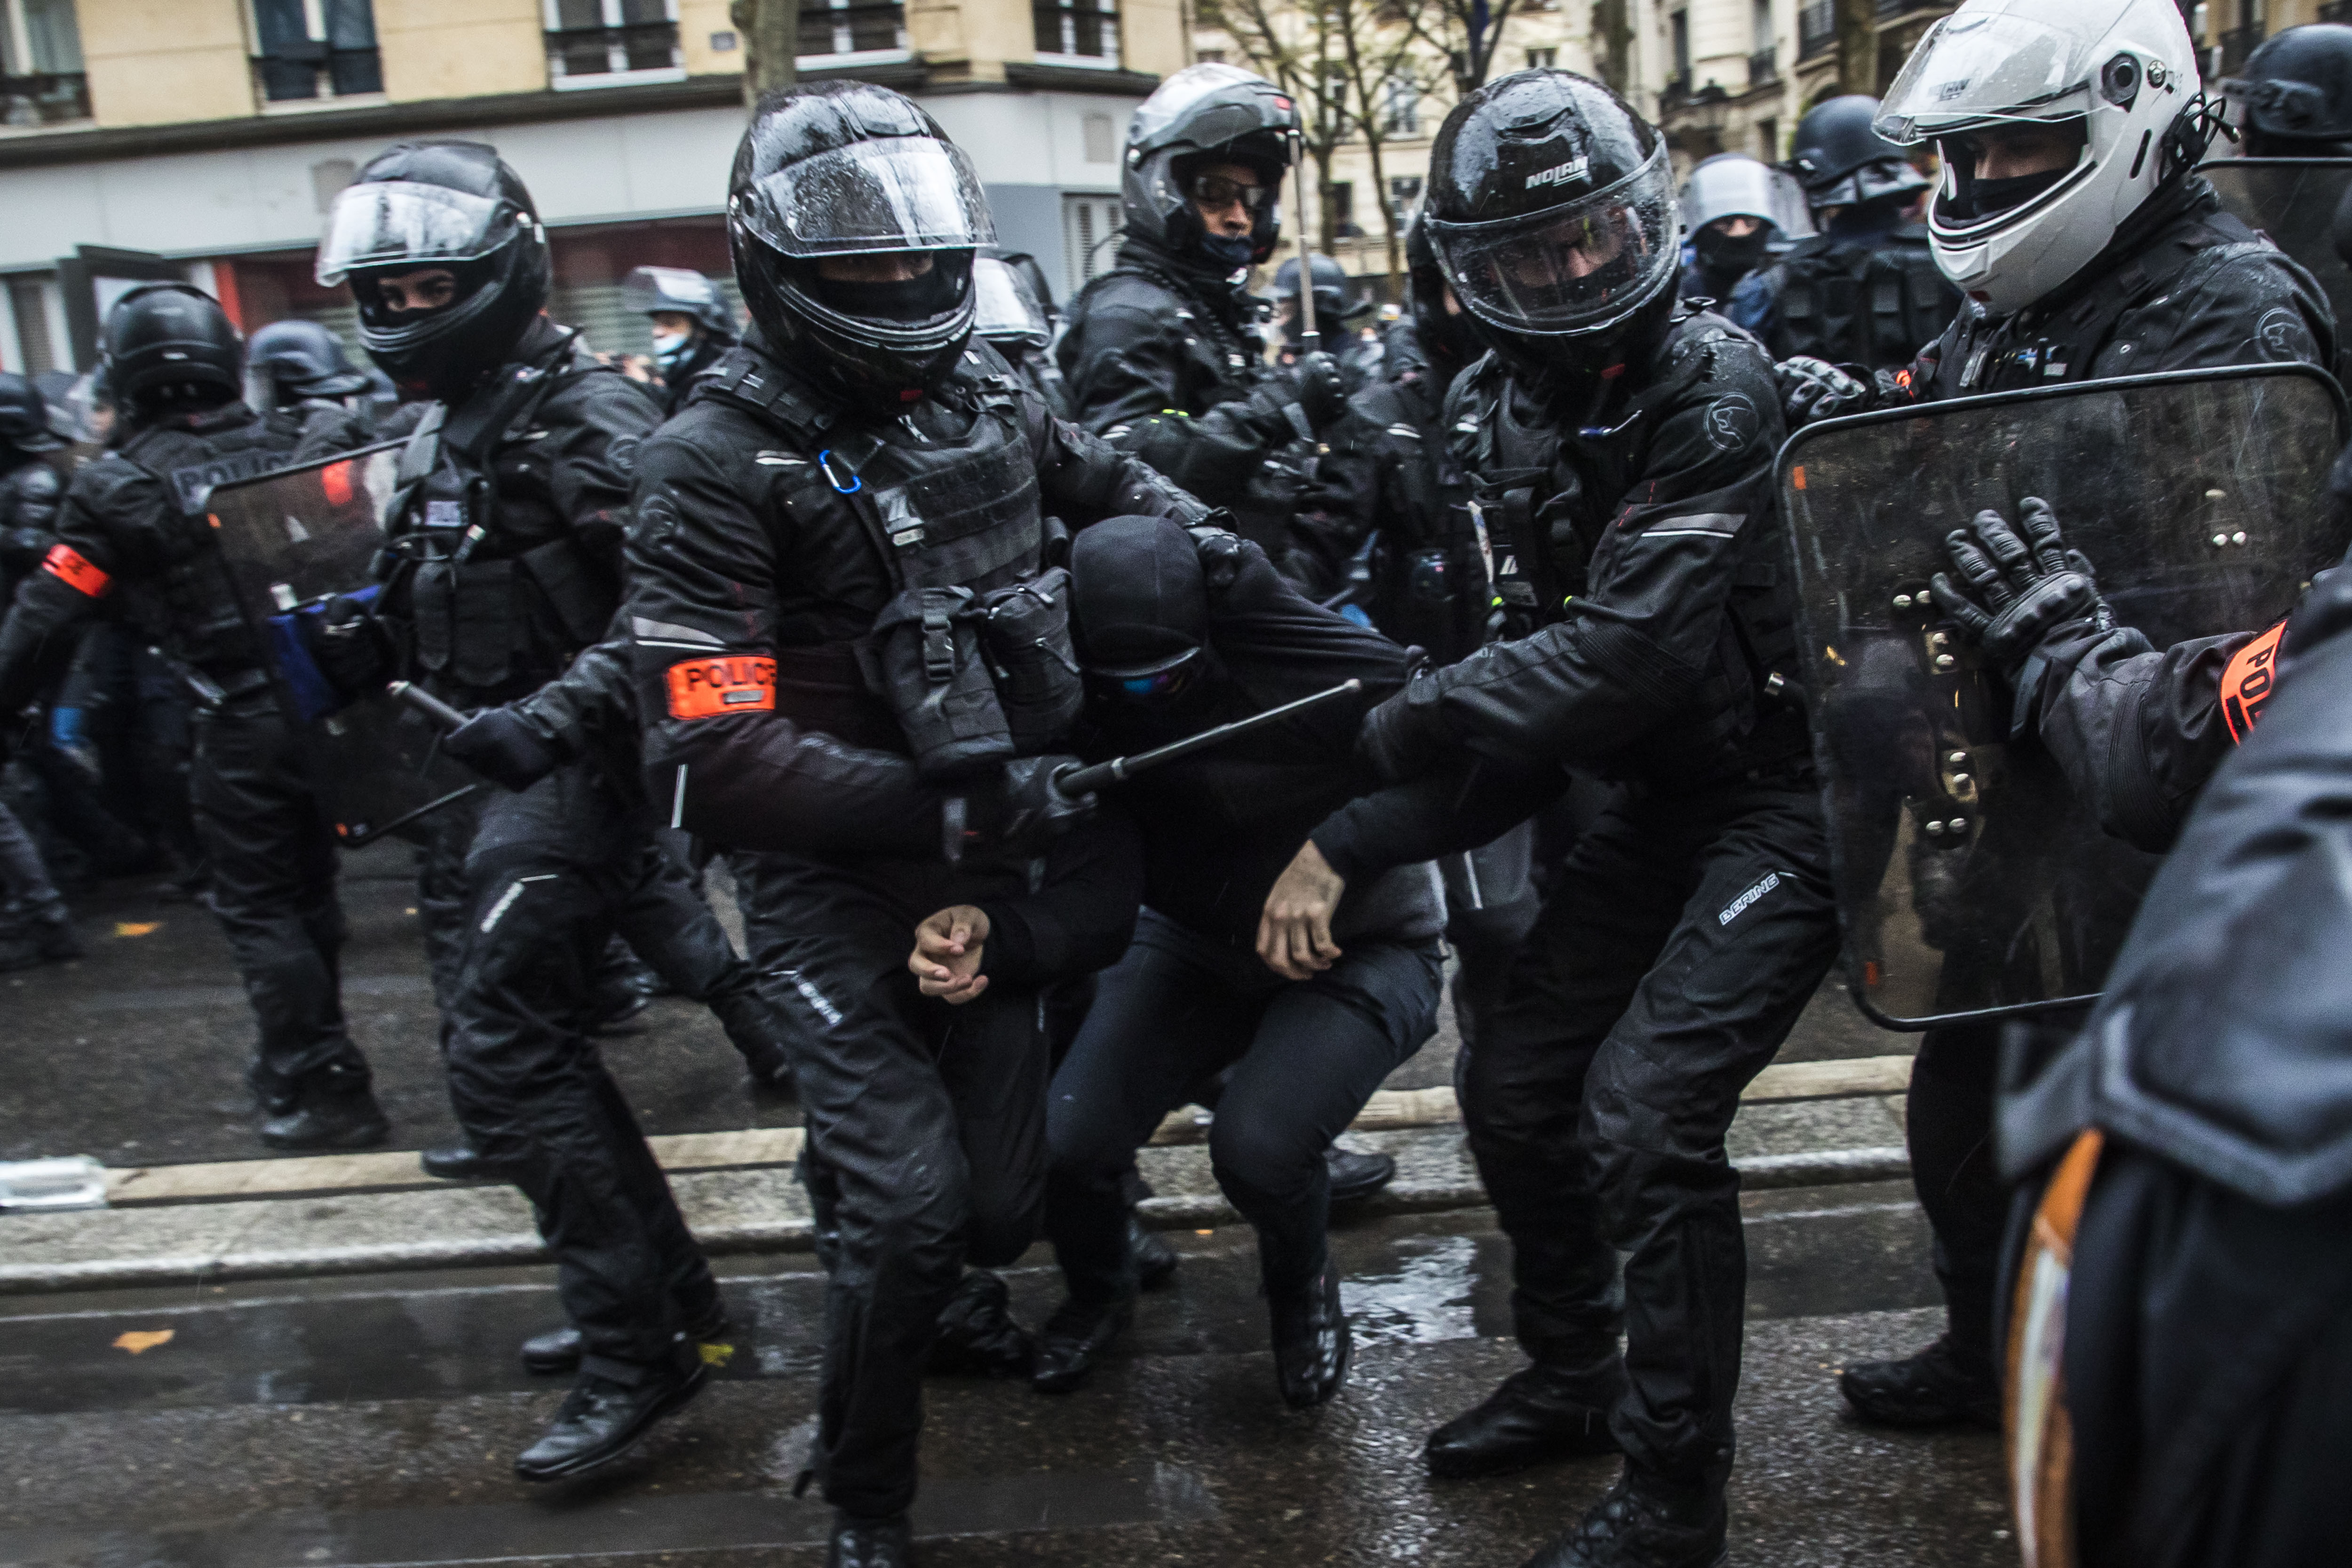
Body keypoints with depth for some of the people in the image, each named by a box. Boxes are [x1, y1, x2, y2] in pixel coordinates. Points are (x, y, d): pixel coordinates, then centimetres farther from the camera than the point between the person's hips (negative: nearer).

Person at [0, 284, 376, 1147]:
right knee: (308, 889, 18)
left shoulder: (120, 486, -7)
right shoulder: (289, 445, 4)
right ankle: (295, 1058, 32)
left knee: (258, 908, 6)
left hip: (245, 719, -5)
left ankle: (326, 1092, 7)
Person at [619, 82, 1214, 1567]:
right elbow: (712, 750, -23)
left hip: (991, 866, 6)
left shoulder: (981, 389, 4)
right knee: (908, 1210, -14)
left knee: (1005, 1203, 8)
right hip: (837, 889, -5)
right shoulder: (720, 465, -16)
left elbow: (1114, 481, 25)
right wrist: (947, 810, -25)